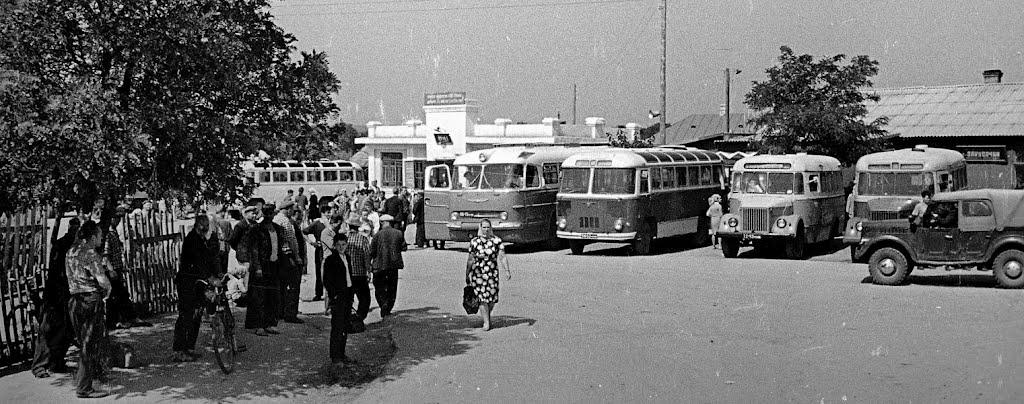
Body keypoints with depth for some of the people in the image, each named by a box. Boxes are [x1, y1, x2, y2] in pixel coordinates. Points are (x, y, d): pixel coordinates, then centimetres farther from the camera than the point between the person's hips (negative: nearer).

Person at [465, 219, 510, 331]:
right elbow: (470, 260, 8)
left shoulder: (496, 241, 2)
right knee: (482, 298, -7)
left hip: (492, 273, 1)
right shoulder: (474, 242, 3)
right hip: (478, 273, -1)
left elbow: (502, 257, -3)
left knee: (492, 298, 4)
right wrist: (467, 275, 10)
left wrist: (507, 270, -14)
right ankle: (486, 322, 2)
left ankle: (487, 315, 33)